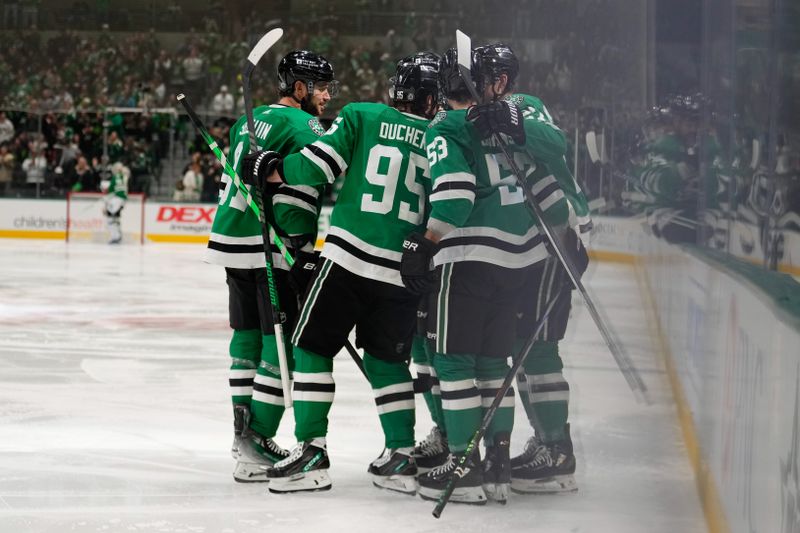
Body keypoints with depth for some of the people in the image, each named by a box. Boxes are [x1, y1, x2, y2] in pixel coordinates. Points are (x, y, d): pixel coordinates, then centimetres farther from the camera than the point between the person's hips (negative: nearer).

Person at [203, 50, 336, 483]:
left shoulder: (250, 121, 18)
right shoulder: (304, 127, -9)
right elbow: (298, 194, -19)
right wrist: (304, 252, -17)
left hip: (234, 244, 9)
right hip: (273, 250, -9)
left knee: (248, 334, 16)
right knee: (283, 345, -7)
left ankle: (244, 430, 23)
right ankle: (256, 447, -11)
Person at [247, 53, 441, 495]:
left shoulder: (360, 116, 2)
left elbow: (317, 165, -6)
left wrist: (275, 170, 10)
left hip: (350, 256, -3)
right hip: (406, 271, 3)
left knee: (312, 346, 6)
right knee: (386, 358, 17)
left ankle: (311, 451, -2)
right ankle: (401, 457, 11)